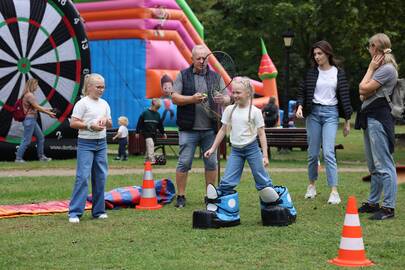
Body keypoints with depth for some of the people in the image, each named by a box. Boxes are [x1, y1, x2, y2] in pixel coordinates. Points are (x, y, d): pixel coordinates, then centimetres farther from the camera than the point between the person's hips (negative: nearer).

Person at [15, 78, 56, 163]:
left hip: (33, 120, 11)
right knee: (26, 140, -7)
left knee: (40, 137, 14)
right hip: (29, 119, -11)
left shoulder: (29, 95, 15)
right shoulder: (29, 95, -16)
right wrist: (49, 113, -7)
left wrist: (48, 109, 15)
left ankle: (41, 156, 20)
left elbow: (36, 107, 16)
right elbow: (37, 107, -15)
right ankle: (18, 158, -1)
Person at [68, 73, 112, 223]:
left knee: (100, 177, 7)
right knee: (83, 176, -11)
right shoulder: (82, 103, -7)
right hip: (86, 144, -6)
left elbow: (110, 125, 17)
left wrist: (106, 121, -5)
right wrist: (90, 125, -20)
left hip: (101, 143, 6)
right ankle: (74, 212, -10)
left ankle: (98, 211, 17)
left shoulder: (104, 104, 12)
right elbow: (73, 123, -12)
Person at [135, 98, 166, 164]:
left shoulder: (157, 114, 8)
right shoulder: (145, 113, -7)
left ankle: (146, 159, 23)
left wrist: (163, 133, 20)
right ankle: (152, 159, -29)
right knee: (150, 144, -22)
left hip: (154, 133, 5)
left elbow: (160, 124, 18)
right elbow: (139, 123, -3)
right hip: (146, 132, -5)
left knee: (149, 147, 11)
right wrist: (137, 132, -2)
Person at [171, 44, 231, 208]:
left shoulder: (216, 77, 11)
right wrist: (192, 99, -19)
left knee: (211, 163, 7)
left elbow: (227, 99, 6)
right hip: (189, 129, -3)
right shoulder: (183, 76, 4)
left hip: (210, 129, 3)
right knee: (184, 163, -3)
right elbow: (174, 98, -3)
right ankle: (180, 196, 4)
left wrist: (222, 99, -19)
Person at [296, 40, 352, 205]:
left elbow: (345, 97, 5)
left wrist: (347, 120, 4)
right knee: (313, 153, 6)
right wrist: (300, 106, -13)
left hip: (331, 113, -2)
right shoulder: (311, 73, 6)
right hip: (313, 112, 2)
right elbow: (302, 92, 8)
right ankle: (312, 185, 27)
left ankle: (334, 191, -15)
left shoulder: (338, 73, 3)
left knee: (328, 152, -14)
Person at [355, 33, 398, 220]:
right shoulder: (380, 68, 20)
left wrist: (370, 68, -4)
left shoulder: (387, 69, -12)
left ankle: (389, 207, -11)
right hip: (369, 117, 11)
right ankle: (373, 202, 23)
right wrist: (365, 93, -3)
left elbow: (363, 89, -14)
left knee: (384, 164, -11)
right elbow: (362, 95, 19)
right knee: (373, 166, 16)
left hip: (379, 118, -11)